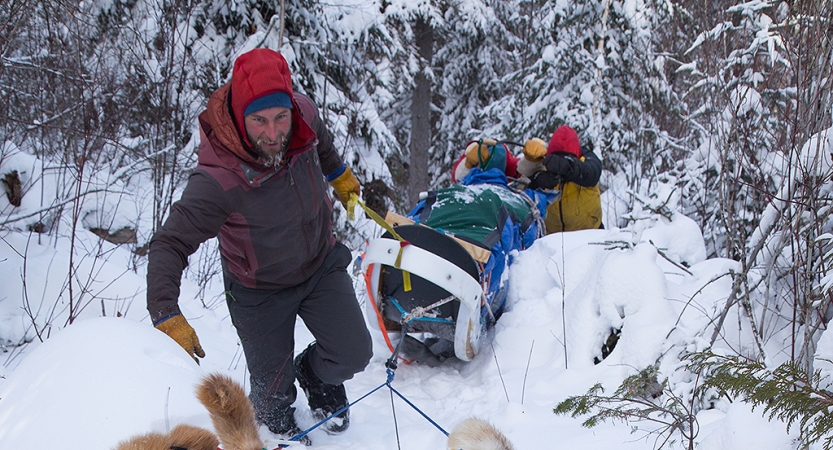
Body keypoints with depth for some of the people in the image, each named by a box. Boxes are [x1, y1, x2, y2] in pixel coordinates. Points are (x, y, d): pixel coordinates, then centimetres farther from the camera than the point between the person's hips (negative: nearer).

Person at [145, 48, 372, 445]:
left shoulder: (303, 114, -22)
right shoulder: (217, 180, -38)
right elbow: (169, 244, -33)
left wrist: (339, 175, 22)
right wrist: (166, 316, -45)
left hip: (321, 263, 4)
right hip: (260, 289, -4)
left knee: (353, 354, 2)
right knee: (271, 386, 9)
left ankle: (315, 374, 39)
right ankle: (280, 430, 47)